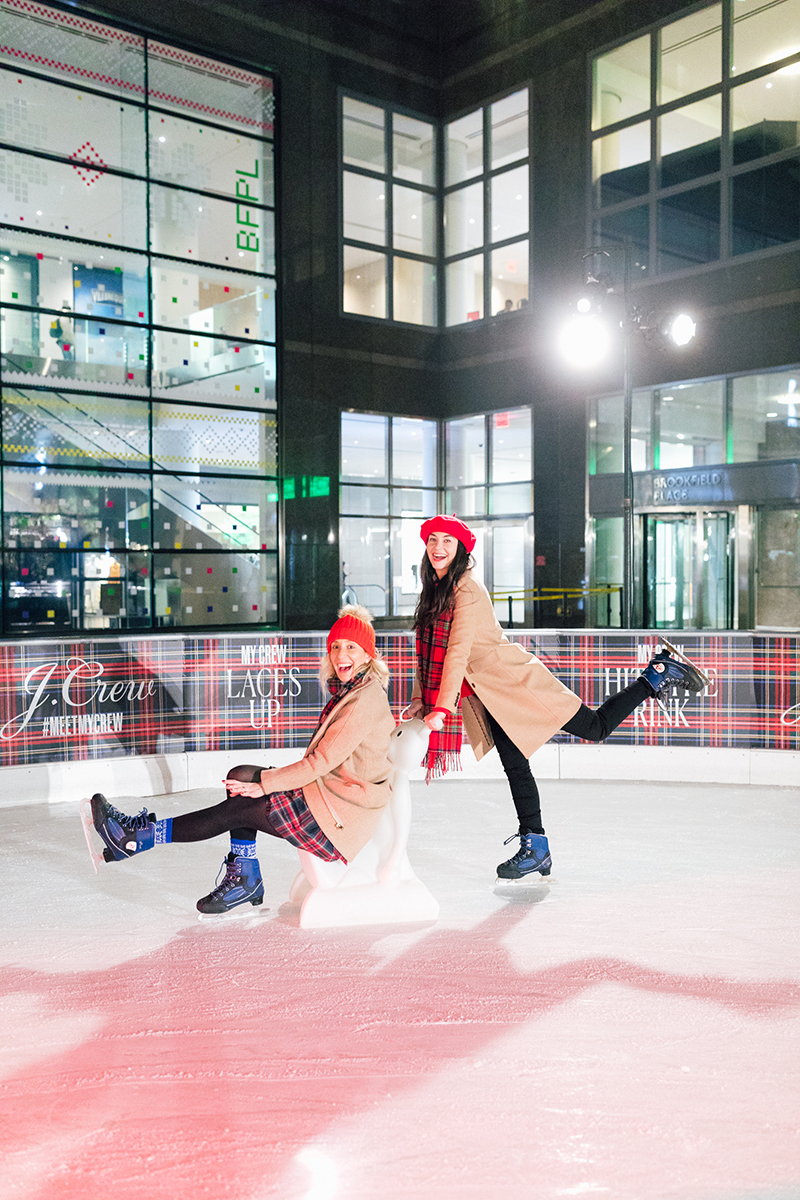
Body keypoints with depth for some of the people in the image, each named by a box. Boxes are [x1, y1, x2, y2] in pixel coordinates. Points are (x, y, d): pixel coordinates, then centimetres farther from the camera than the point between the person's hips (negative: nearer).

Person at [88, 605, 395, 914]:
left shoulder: (365, 700, -20)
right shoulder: (347, 690, 11)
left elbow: (321, 762, -21)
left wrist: (264, 784, -13)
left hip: (341, 813, -9)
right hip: (324, 790, 9)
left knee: (238, 810, -10)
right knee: (240, 777, 1)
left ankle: (135, 838, -1)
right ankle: (244, 878, 4)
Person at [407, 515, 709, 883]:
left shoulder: (467, 591, -18)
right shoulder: (435, 590, 10)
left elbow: (458, 653, -25)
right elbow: (429, 651, 16)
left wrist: (441, 709, -28)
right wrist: (420, 700, 8)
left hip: (514, 682, -8)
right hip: (491, 697, 8)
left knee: (595, 727, -4)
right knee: (514, 766, 10)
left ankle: (659, 673, 8)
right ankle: (535, 849, 19)